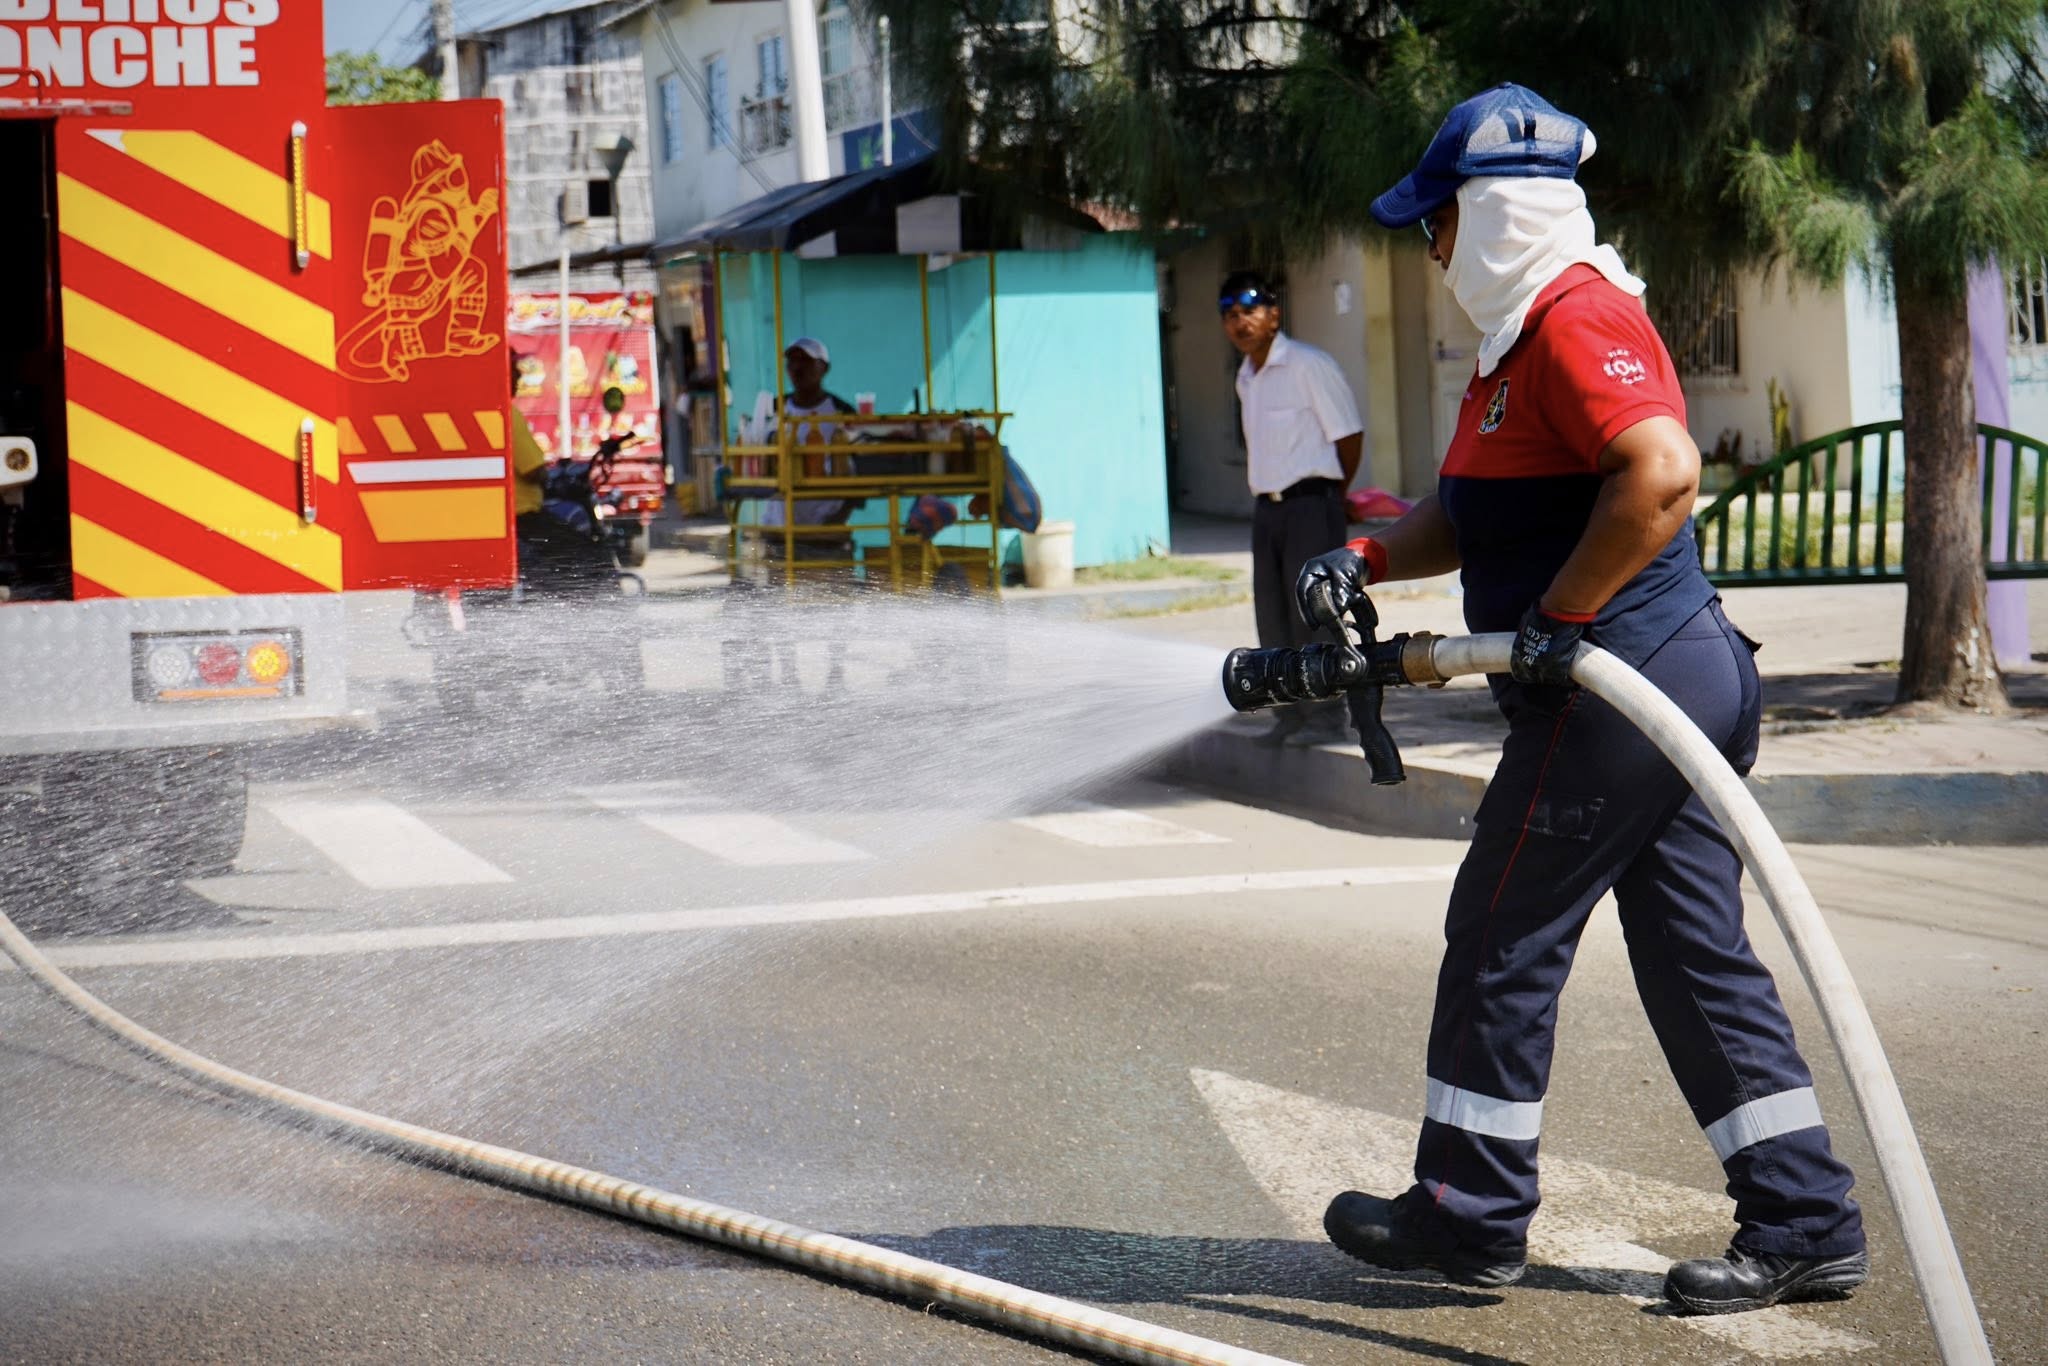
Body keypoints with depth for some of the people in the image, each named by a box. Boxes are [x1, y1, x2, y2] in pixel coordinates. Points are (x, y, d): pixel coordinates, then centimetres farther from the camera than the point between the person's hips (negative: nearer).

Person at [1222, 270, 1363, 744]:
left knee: (1312, 611, -7)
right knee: (1273, 618, 8)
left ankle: (1326, 715, 0)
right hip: (1266, 508, 8)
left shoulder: (1309, 365, -10)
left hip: (1310, 504, -8)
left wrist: (1328, 496, 3)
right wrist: (1266, 497, 13)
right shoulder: (1246, 377, 14)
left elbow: (1349, 435, -6)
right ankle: (1291, 713, 16)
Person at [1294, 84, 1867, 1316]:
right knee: (1698, 956, 11)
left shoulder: (1577, 317, -15)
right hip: (1694, 678, 10)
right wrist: (1366, 559, 8)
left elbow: (1662, 474, -30)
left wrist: (1557, 619, -24)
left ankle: (1472, 1214, 14)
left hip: (1616, 694, -10)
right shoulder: (1530, 333, 19)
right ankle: (1807, 1224, 12)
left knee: (1504, 940, 2)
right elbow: (1474, 515, 24)